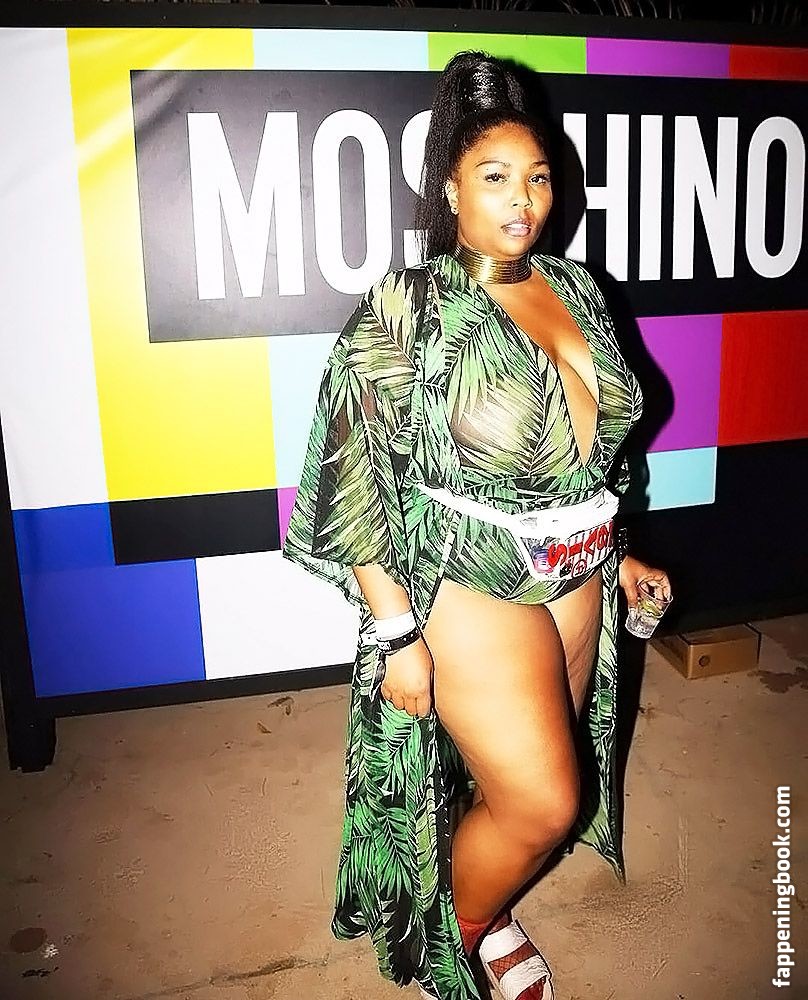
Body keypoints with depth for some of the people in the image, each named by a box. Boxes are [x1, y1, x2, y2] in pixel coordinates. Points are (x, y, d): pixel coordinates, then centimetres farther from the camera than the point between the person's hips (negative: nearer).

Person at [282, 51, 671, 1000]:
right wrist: (396, 631, -17)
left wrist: (617, 554, 15)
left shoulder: (574, 288, 4)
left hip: (577, 579, 6)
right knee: (543, 804, -1)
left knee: (517, 781, 17)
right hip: (471, 588, -6)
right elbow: (354, 478, -16)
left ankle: (481, 910, 48)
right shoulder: (406, 310, -15)